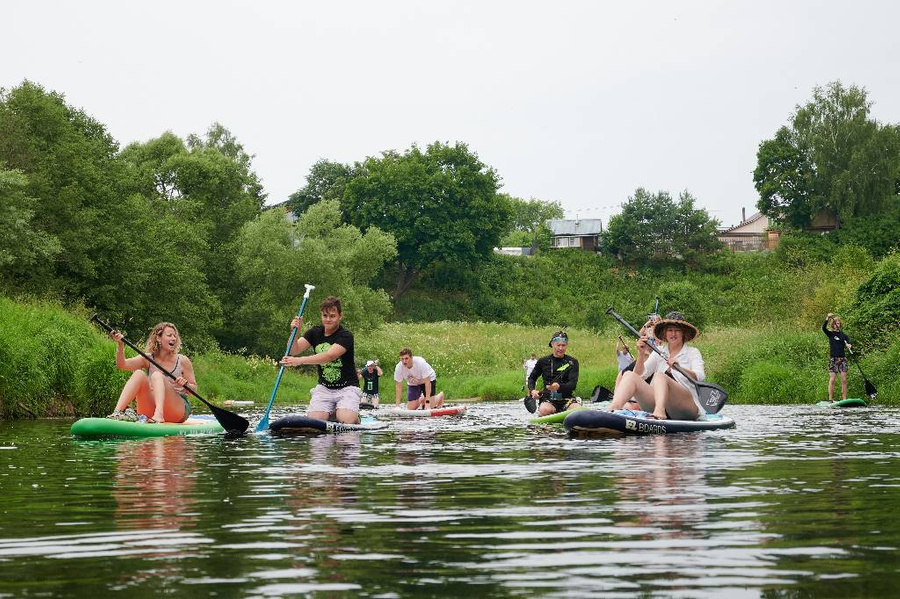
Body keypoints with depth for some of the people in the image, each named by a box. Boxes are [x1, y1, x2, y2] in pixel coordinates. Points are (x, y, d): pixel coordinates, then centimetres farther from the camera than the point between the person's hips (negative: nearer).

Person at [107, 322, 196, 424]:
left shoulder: (182, 361, 4)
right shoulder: (148, 359, 7)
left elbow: (194, 389, 7)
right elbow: (122, 365, -7)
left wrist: (185, 384, -16)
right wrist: (120, 345, -23)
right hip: (151, 412, 2)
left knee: (157, 375, -24)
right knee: (139, 374, -18)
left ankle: (159, 415, -50)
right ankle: (117, 412, -36)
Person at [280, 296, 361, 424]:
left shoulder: (346, 336, -14)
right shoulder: (315, 333, 5)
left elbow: (329, 356, -31)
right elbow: (293, 351, -6)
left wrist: (300, 360, -42)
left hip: (347, 388, -4)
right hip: (324, 388, 4)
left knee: (346, 421, -28)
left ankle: (355, 416, 9)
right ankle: (330, 413, 15)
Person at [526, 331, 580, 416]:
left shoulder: (572, 362, 4)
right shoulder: (543, 361, 9)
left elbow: (573, 384, -9)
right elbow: (532, 378, 23)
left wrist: (559, 387, -29)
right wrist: (532, 390, 2)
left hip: (567, 399, -1)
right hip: (548, 400, 1)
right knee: (544, 411, -35)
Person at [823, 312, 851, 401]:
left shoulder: (844, 335, 11)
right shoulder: (830, 334, 6)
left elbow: (848, 344, 1)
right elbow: (823, 328, -12)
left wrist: (849, 346, -22)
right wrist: (827, 319, -24)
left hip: (842, 359, 2)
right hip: (832, 359, -2)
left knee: (844, 380, -2)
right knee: (832, 379, -5)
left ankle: (844, 399, 0)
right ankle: (830, 399, -4)